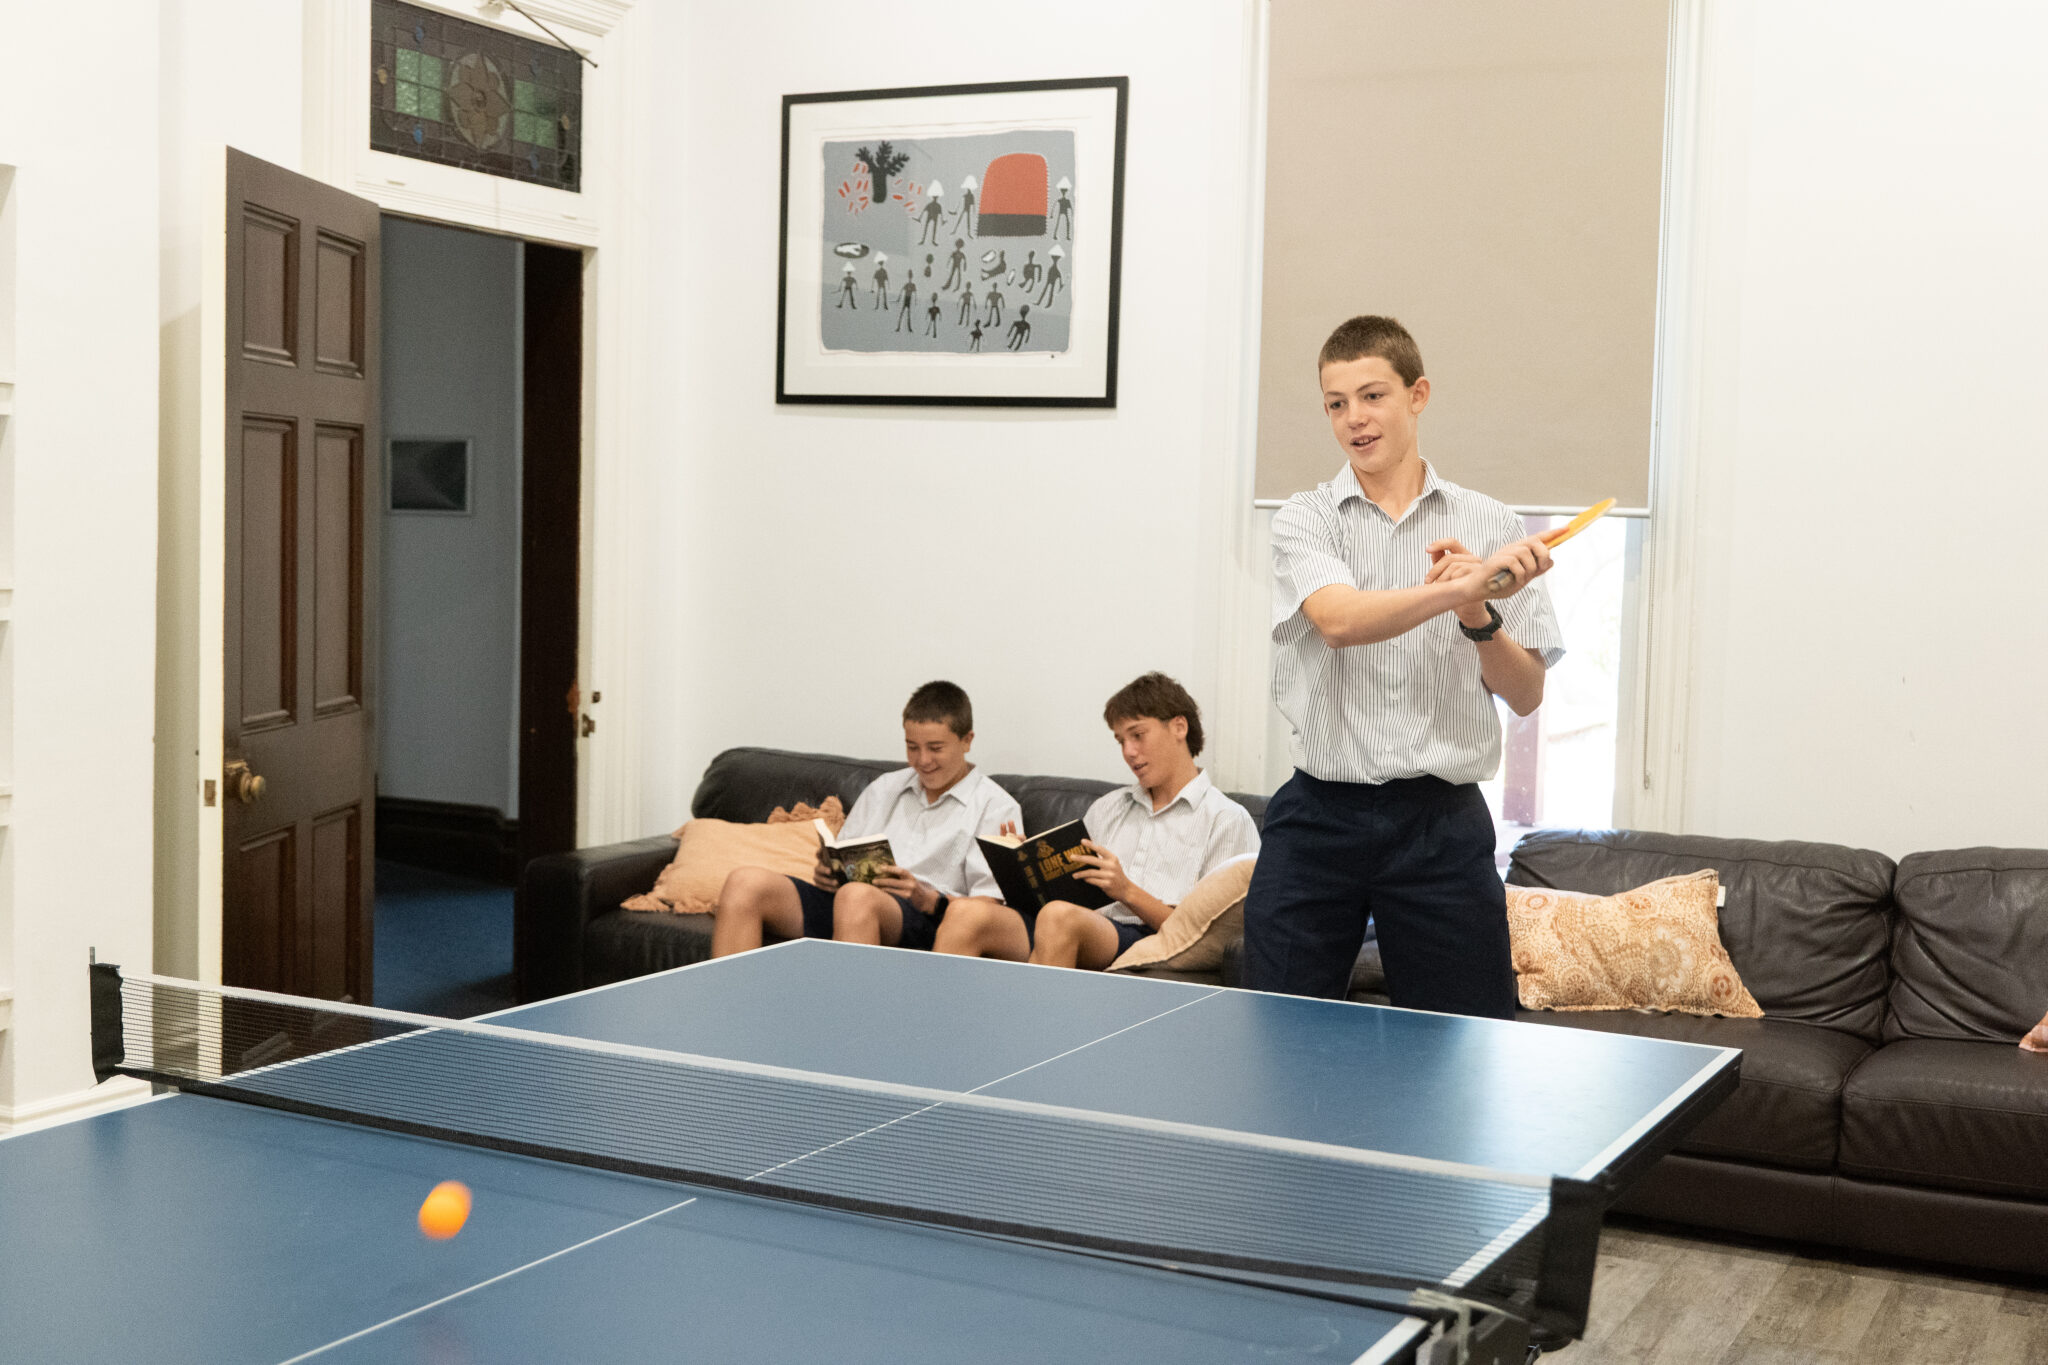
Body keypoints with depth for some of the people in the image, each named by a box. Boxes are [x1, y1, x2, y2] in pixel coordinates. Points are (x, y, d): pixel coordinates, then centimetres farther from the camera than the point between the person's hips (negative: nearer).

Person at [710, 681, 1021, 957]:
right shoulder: (884, 789, 28)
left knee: (858, 896, -41)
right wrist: (828, 873, 3)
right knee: (746, 882, -20)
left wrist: (927, 899, -17)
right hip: (841, 902, 6)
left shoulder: (997, 808, 9)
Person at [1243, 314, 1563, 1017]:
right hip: (1320, 817, 0)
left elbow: (1526, 695, 4)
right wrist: (1457, 589, -32)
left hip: (1443, 821, 1)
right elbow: (1338, 619, -18)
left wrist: (1479, 618, -15)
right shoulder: (1305, 519, 3)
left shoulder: (1489, 525, 6)